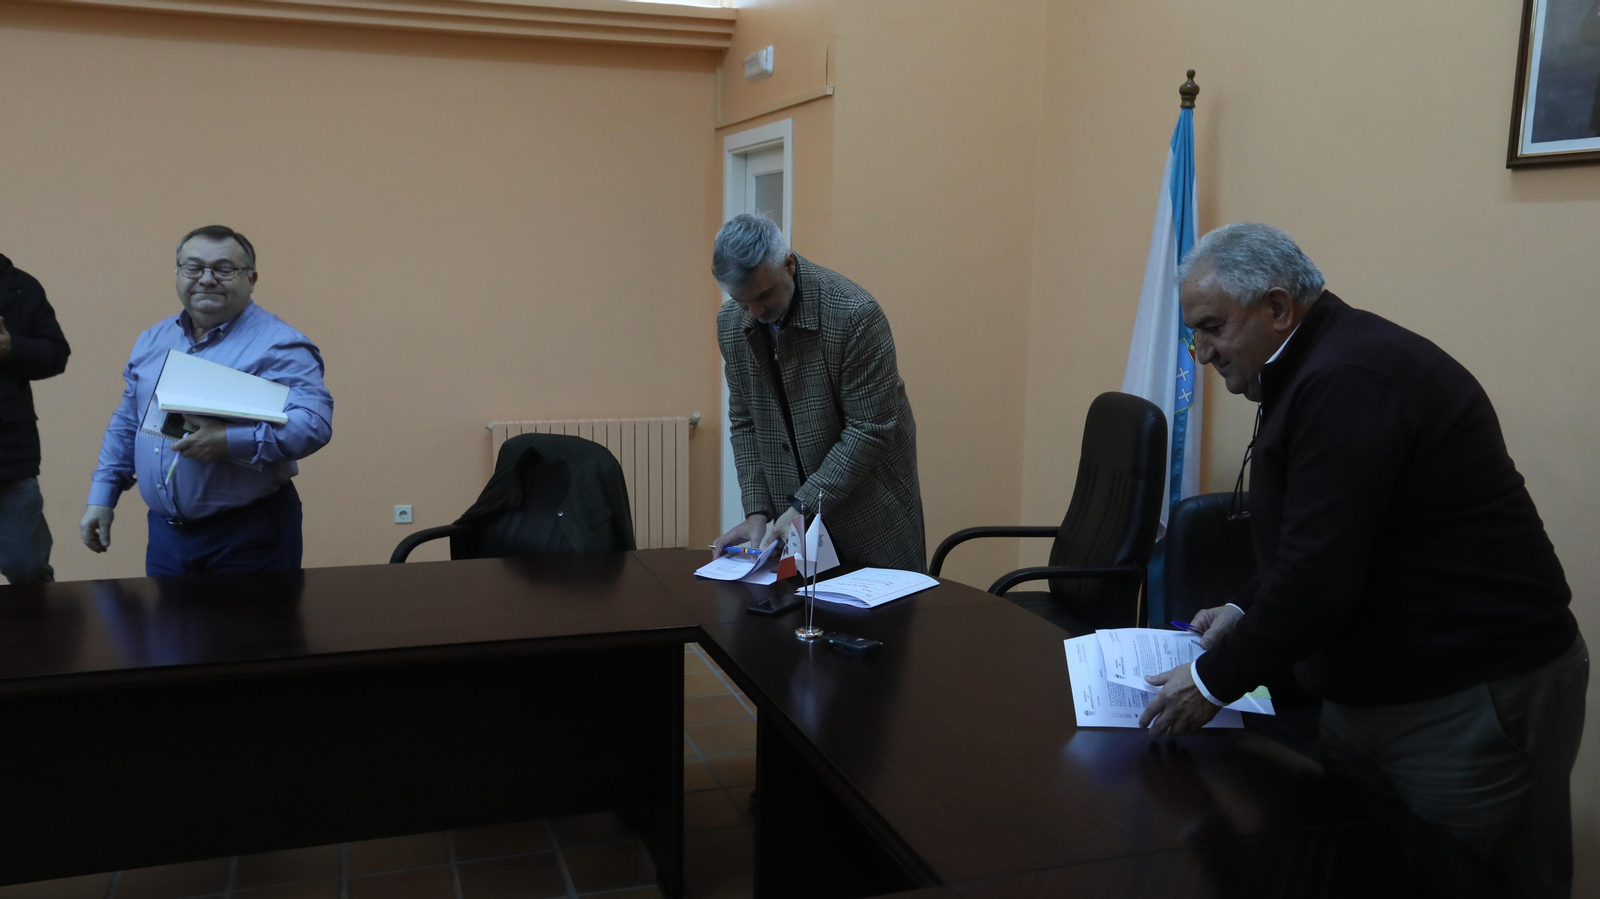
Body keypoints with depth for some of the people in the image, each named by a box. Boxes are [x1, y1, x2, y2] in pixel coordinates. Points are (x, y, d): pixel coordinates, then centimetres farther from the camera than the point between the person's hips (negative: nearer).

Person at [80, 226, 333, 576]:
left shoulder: (278, 345, -11)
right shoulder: (152, 340, 12)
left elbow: (315, 422, -23)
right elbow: (126, 425, 20)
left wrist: (229, 441, -31)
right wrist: (101, 497, 15)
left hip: (250, 534, -6)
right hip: (165, 532, 6)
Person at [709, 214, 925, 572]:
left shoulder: (855, 313, -22)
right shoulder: (731, 323, -4)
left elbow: (869, 429, -20)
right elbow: (745, 423, 4)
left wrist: (805, 506, -22)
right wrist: (757, 510, -5)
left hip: (870, 504, -4)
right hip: (794, 510, 4)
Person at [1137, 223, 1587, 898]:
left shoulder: (1350, 379, -23)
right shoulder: (1312, 369, 11)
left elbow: (1320, 572, -26)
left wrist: (1213, 680, -16)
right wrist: (1245, 610, 10)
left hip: (1476, 700, -10)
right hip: (1371, 686, 10)